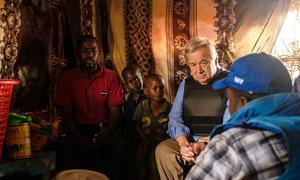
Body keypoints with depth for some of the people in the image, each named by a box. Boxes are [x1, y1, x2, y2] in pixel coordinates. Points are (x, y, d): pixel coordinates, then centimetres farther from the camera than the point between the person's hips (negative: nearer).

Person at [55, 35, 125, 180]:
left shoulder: (111, 77, 2)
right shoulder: (67, 78, 4)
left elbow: (116, 112, -2)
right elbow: (66, 114, 0)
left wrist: (108, 132, -24)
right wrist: (81, 139, -16)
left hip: (104, 129, 0)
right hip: (78, 130, 1)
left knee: (115, 146, -31)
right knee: (64, 148, -29)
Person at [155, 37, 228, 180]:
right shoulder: (186, 84, 12)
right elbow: (175, 118, 6)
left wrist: (204, 146, -25)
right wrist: (183, 143, -16)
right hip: (190, 140, 4)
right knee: (162, 149, -21)